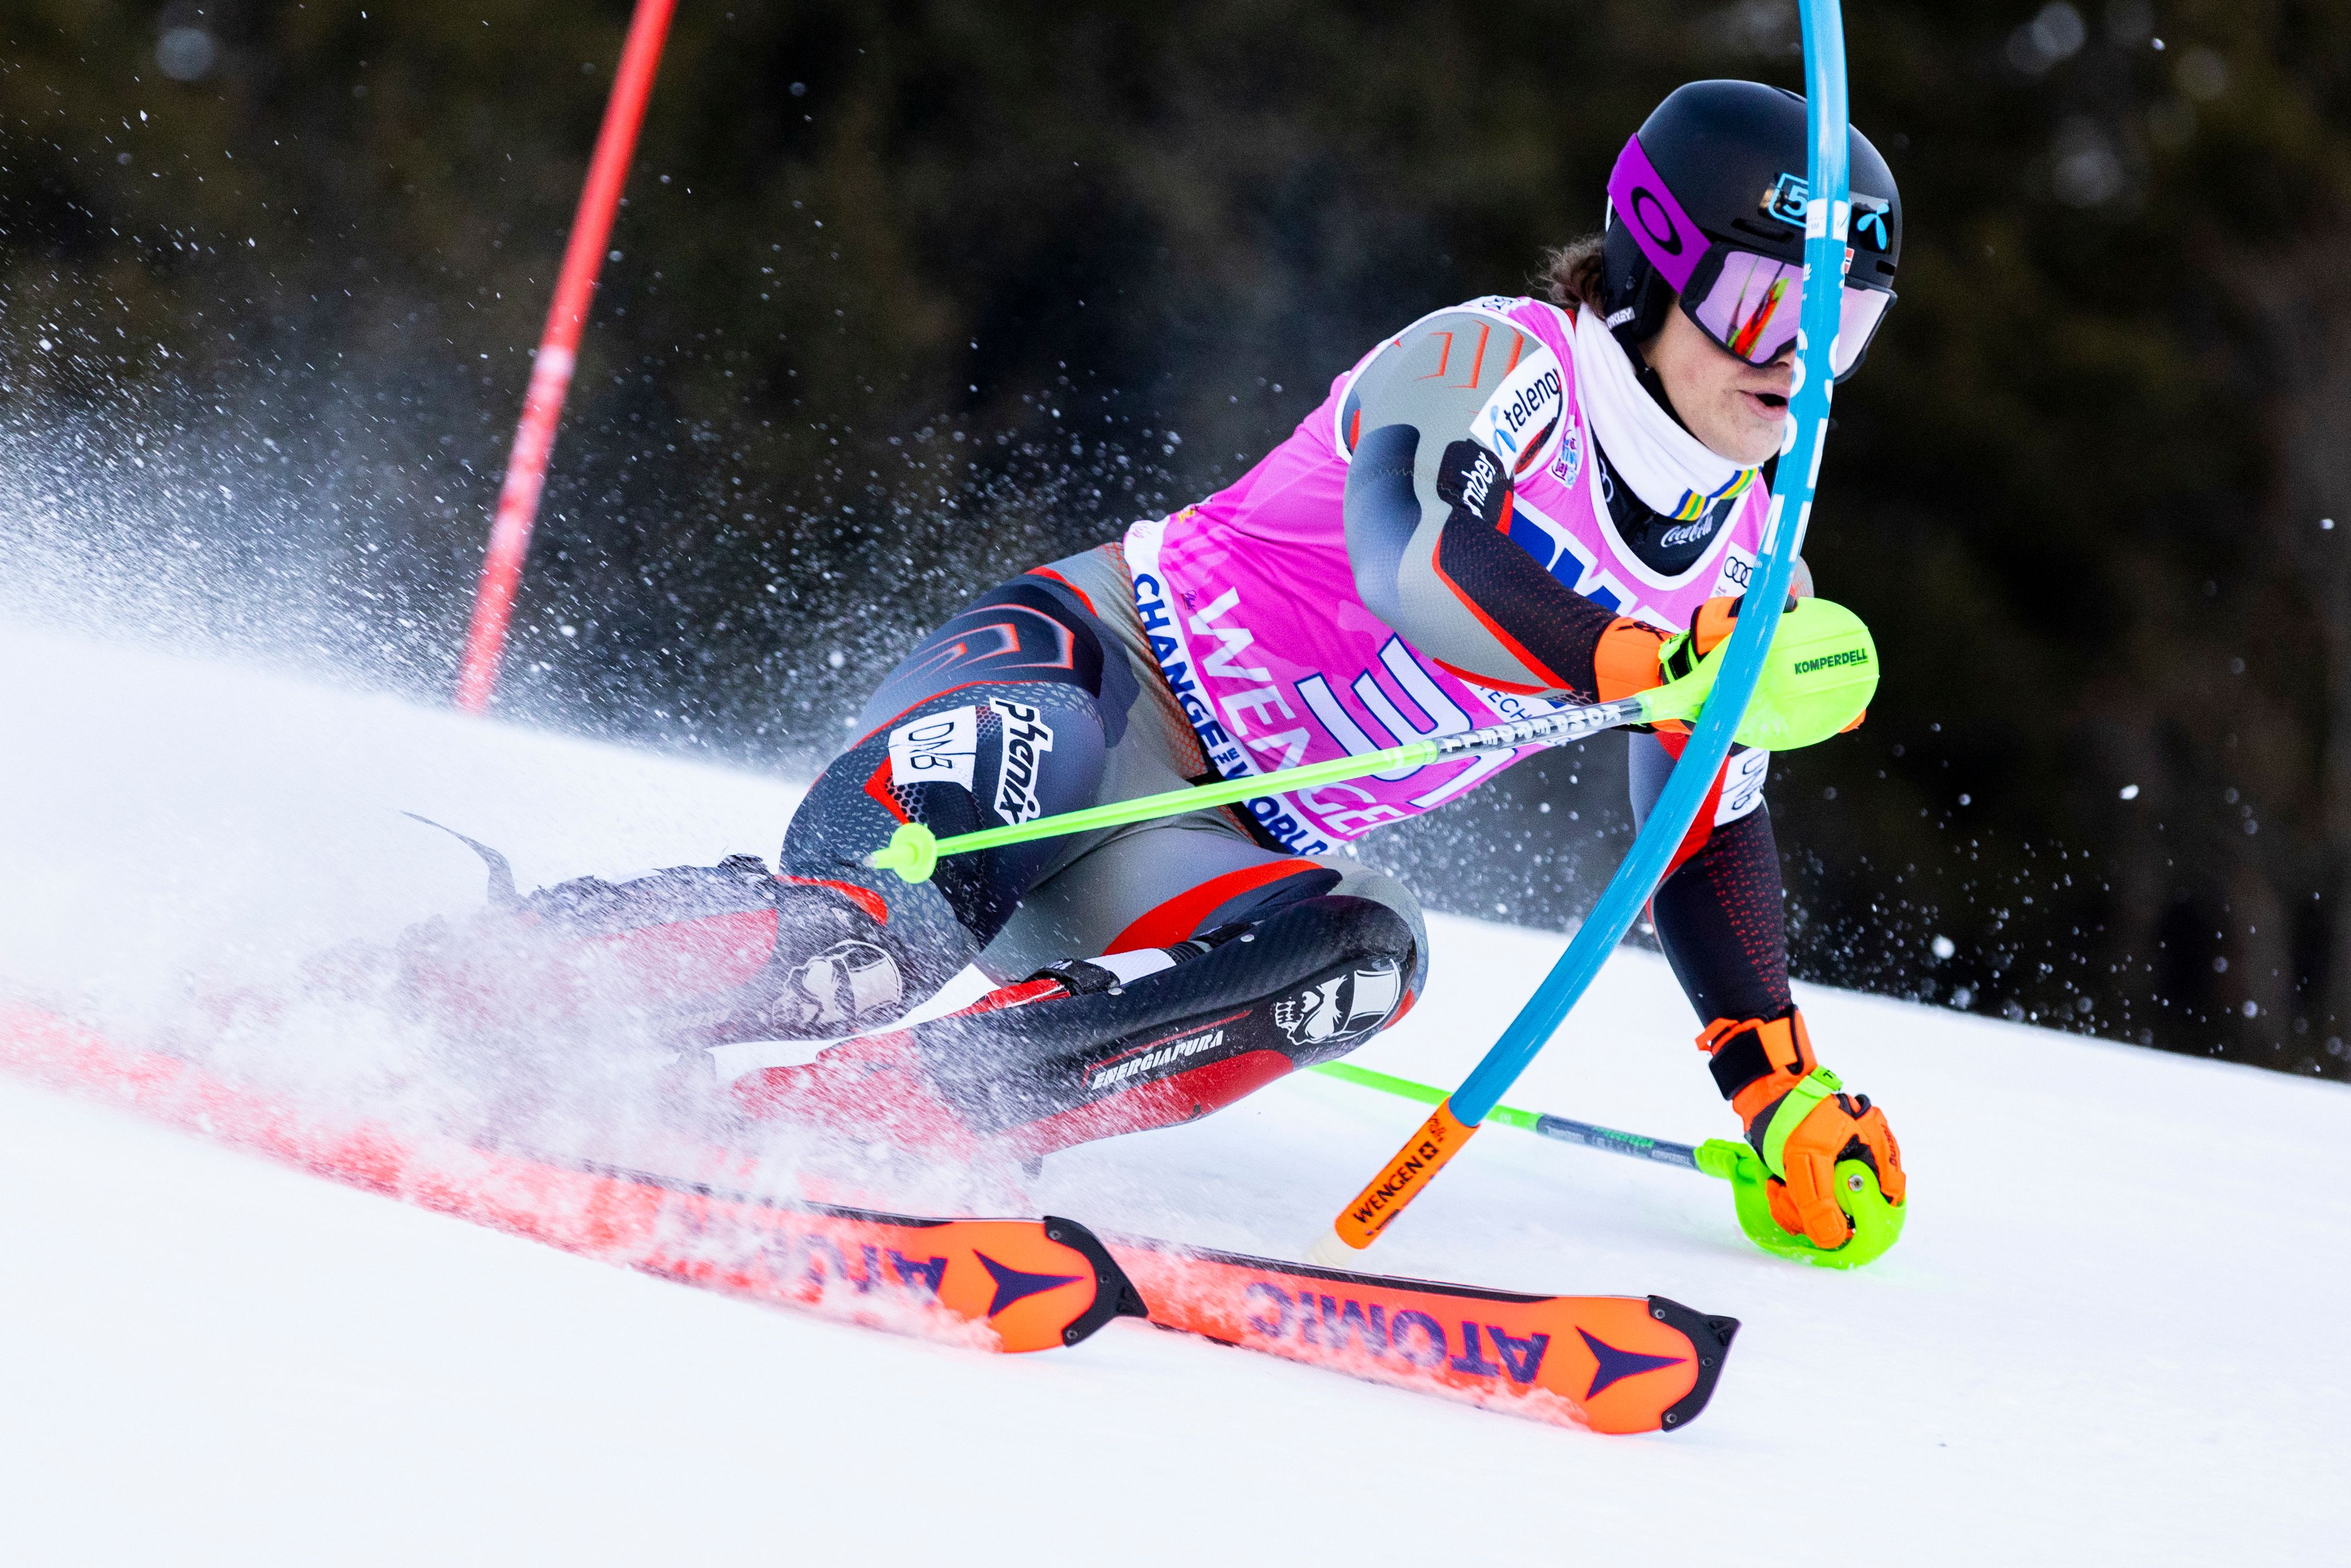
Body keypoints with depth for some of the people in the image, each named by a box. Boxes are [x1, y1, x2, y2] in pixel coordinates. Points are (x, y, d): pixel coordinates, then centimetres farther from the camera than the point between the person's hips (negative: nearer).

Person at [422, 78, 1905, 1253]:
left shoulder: (1736, 563, 11)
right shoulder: (1494, 362, -12)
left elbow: (1710, 839, 21)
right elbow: (1429, 561, -32)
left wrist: (1783, 1094, 12)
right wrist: (1651, 666, -43)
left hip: (1219, 847, 7)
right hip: (1079, 670, -7)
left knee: (1361, 953, -29)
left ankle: (842, 1110, -36)